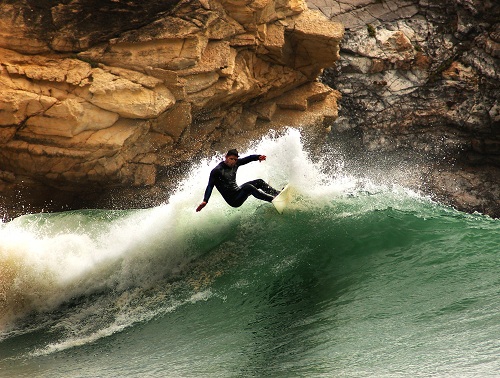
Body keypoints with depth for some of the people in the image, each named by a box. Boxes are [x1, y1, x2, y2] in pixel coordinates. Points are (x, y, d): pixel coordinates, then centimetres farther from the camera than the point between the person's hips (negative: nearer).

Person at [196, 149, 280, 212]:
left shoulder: (235, 164, 3)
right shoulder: (217, 171, -17)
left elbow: (248, 159, 1)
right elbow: (210, 186, -22)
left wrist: (258, 157, -21)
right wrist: (205, 201, -34)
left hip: (238, 192, 8)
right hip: (233, 200, -8)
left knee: (260, 182, 5)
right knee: (248, 187, -31)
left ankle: (278, 194, 10)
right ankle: (273, 199, -30)